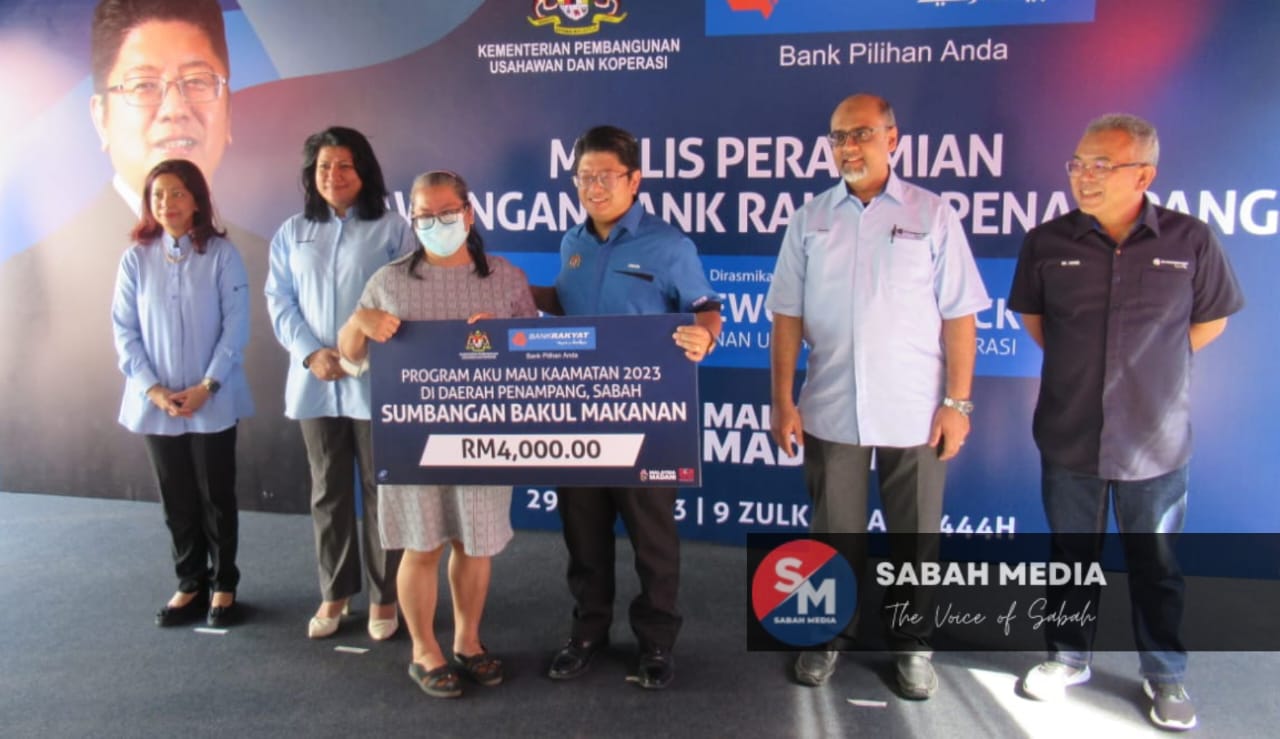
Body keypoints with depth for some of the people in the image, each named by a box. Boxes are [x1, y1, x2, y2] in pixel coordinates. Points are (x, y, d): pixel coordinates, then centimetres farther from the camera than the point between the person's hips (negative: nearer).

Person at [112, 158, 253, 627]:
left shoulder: (221, 254, -5)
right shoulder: (136, 258, 2)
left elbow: (236, 325, -7)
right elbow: (124, 329, 2)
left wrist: (206, 386, -13)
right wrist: (153, 388, -9)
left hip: (213, 401, -2)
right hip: (156, 402, 3)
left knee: (216, 497, 6)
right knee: (176, 500, 11)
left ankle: (224, 585, 20)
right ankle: (190, 585, 24)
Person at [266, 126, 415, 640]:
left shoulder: (392, 229, 0)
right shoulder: (292, 233, 11)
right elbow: (279, 301, 7)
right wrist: (311, 353, -9)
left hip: (377, 381, -3)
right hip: (315, 382, 4)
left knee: (380, 492, 4)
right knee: (328, 492, 13)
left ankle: (384, 596, 18)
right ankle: (334, 592, 28)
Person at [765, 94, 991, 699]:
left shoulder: (932, 215, 1)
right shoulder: (810, 219, 6)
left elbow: (959, 317, -1)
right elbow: (787, 317, 4)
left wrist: (958, 402, -6)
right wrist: (783, 400, -1)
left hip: (914, 414, -1)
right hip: (830, 413, 1)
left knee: (915, 536, 10)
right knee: (836, 533, 12)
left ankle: (913, 645, 29)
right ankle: (830, 636, 31)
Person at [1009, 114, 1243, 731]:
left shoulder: (1190, 241, -7)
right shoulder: (1047, 242, -4)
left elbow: (1211, 318, 8)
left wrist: (1151, 364, 7)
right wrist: (1082, 366, 7)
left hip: (1155, 442, -1)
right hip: (1068, 437, 1)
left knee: (1157, 563, 13)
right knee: (1072, 554, 16)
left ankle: (1165, 675, 33)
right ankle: (1069, 657, 34)